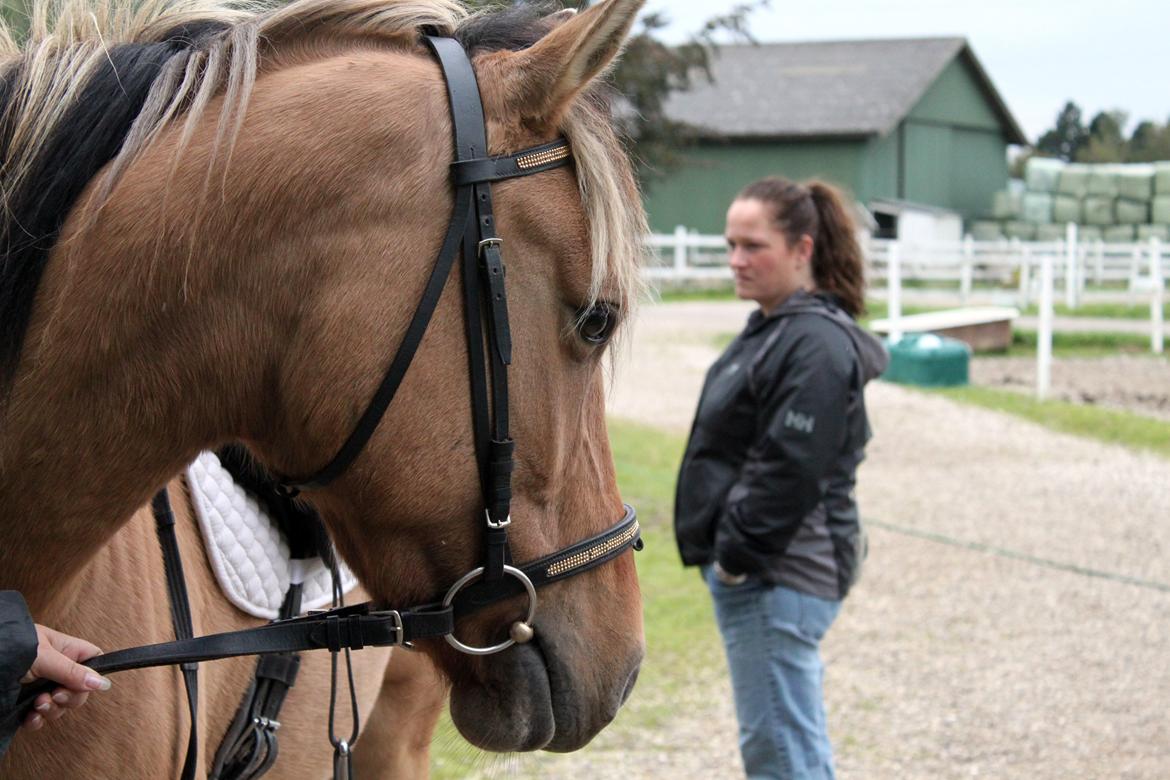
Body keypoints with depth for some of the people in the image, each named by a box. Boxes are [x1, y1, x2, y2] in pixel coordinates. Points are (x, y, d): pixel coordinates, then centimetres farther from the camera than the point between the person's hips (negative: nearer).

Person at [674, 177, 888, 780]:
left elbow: (789, 472, -23)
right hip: (753, 570, 11)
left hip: (778, 576, -11)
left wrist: (738, 555, -17)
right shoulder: (771, 328, 15)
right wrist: (725, 556, 15)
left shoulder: (816, 345, -17)